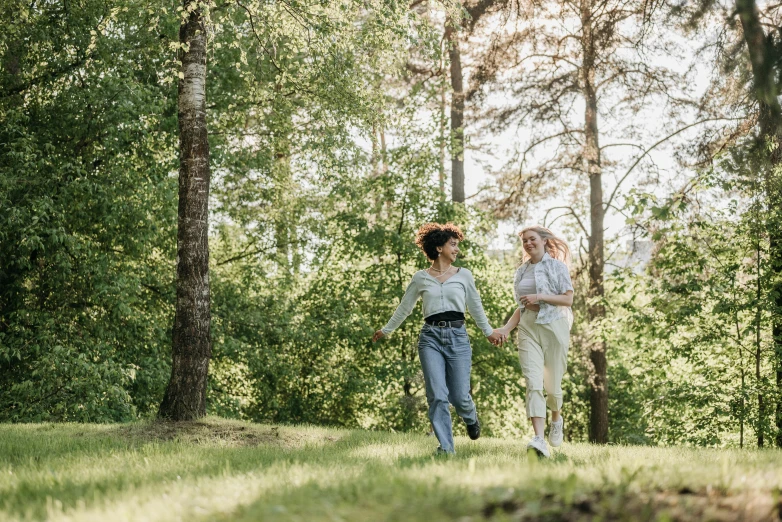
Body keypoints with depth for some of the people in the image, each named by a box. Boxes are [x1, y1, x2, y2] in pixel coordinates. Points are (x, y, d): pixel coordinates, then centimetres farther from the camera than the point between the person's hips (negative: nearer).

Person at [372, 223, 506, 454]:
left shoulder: (464, 275, 9)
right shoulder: (420, 278, 7)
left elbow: (475, 307, 20)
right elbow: (404, 307, 19)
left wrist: (489, 331, 26)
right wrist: (386, 330, 26)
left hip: (457, 336, 0)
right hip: (430, 337, 0)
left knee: (459, 396, -1)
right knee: (437, 395, -9)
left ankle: (470, 417, 35)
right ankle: (445, 447, -1)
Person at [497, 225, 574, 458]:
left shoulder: (557, 266, 1)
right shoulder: (521, 271, 16)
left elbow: (568, 299, -5)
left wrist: (540, 297, -15)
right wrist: (506, 328, 6)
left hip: (553, 326, -3)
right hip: (528, 328, 3)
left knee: (552, 383, 5)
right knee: (533, 382, -14)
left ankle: (557, 419, 39)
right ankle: (539, 439, -25)